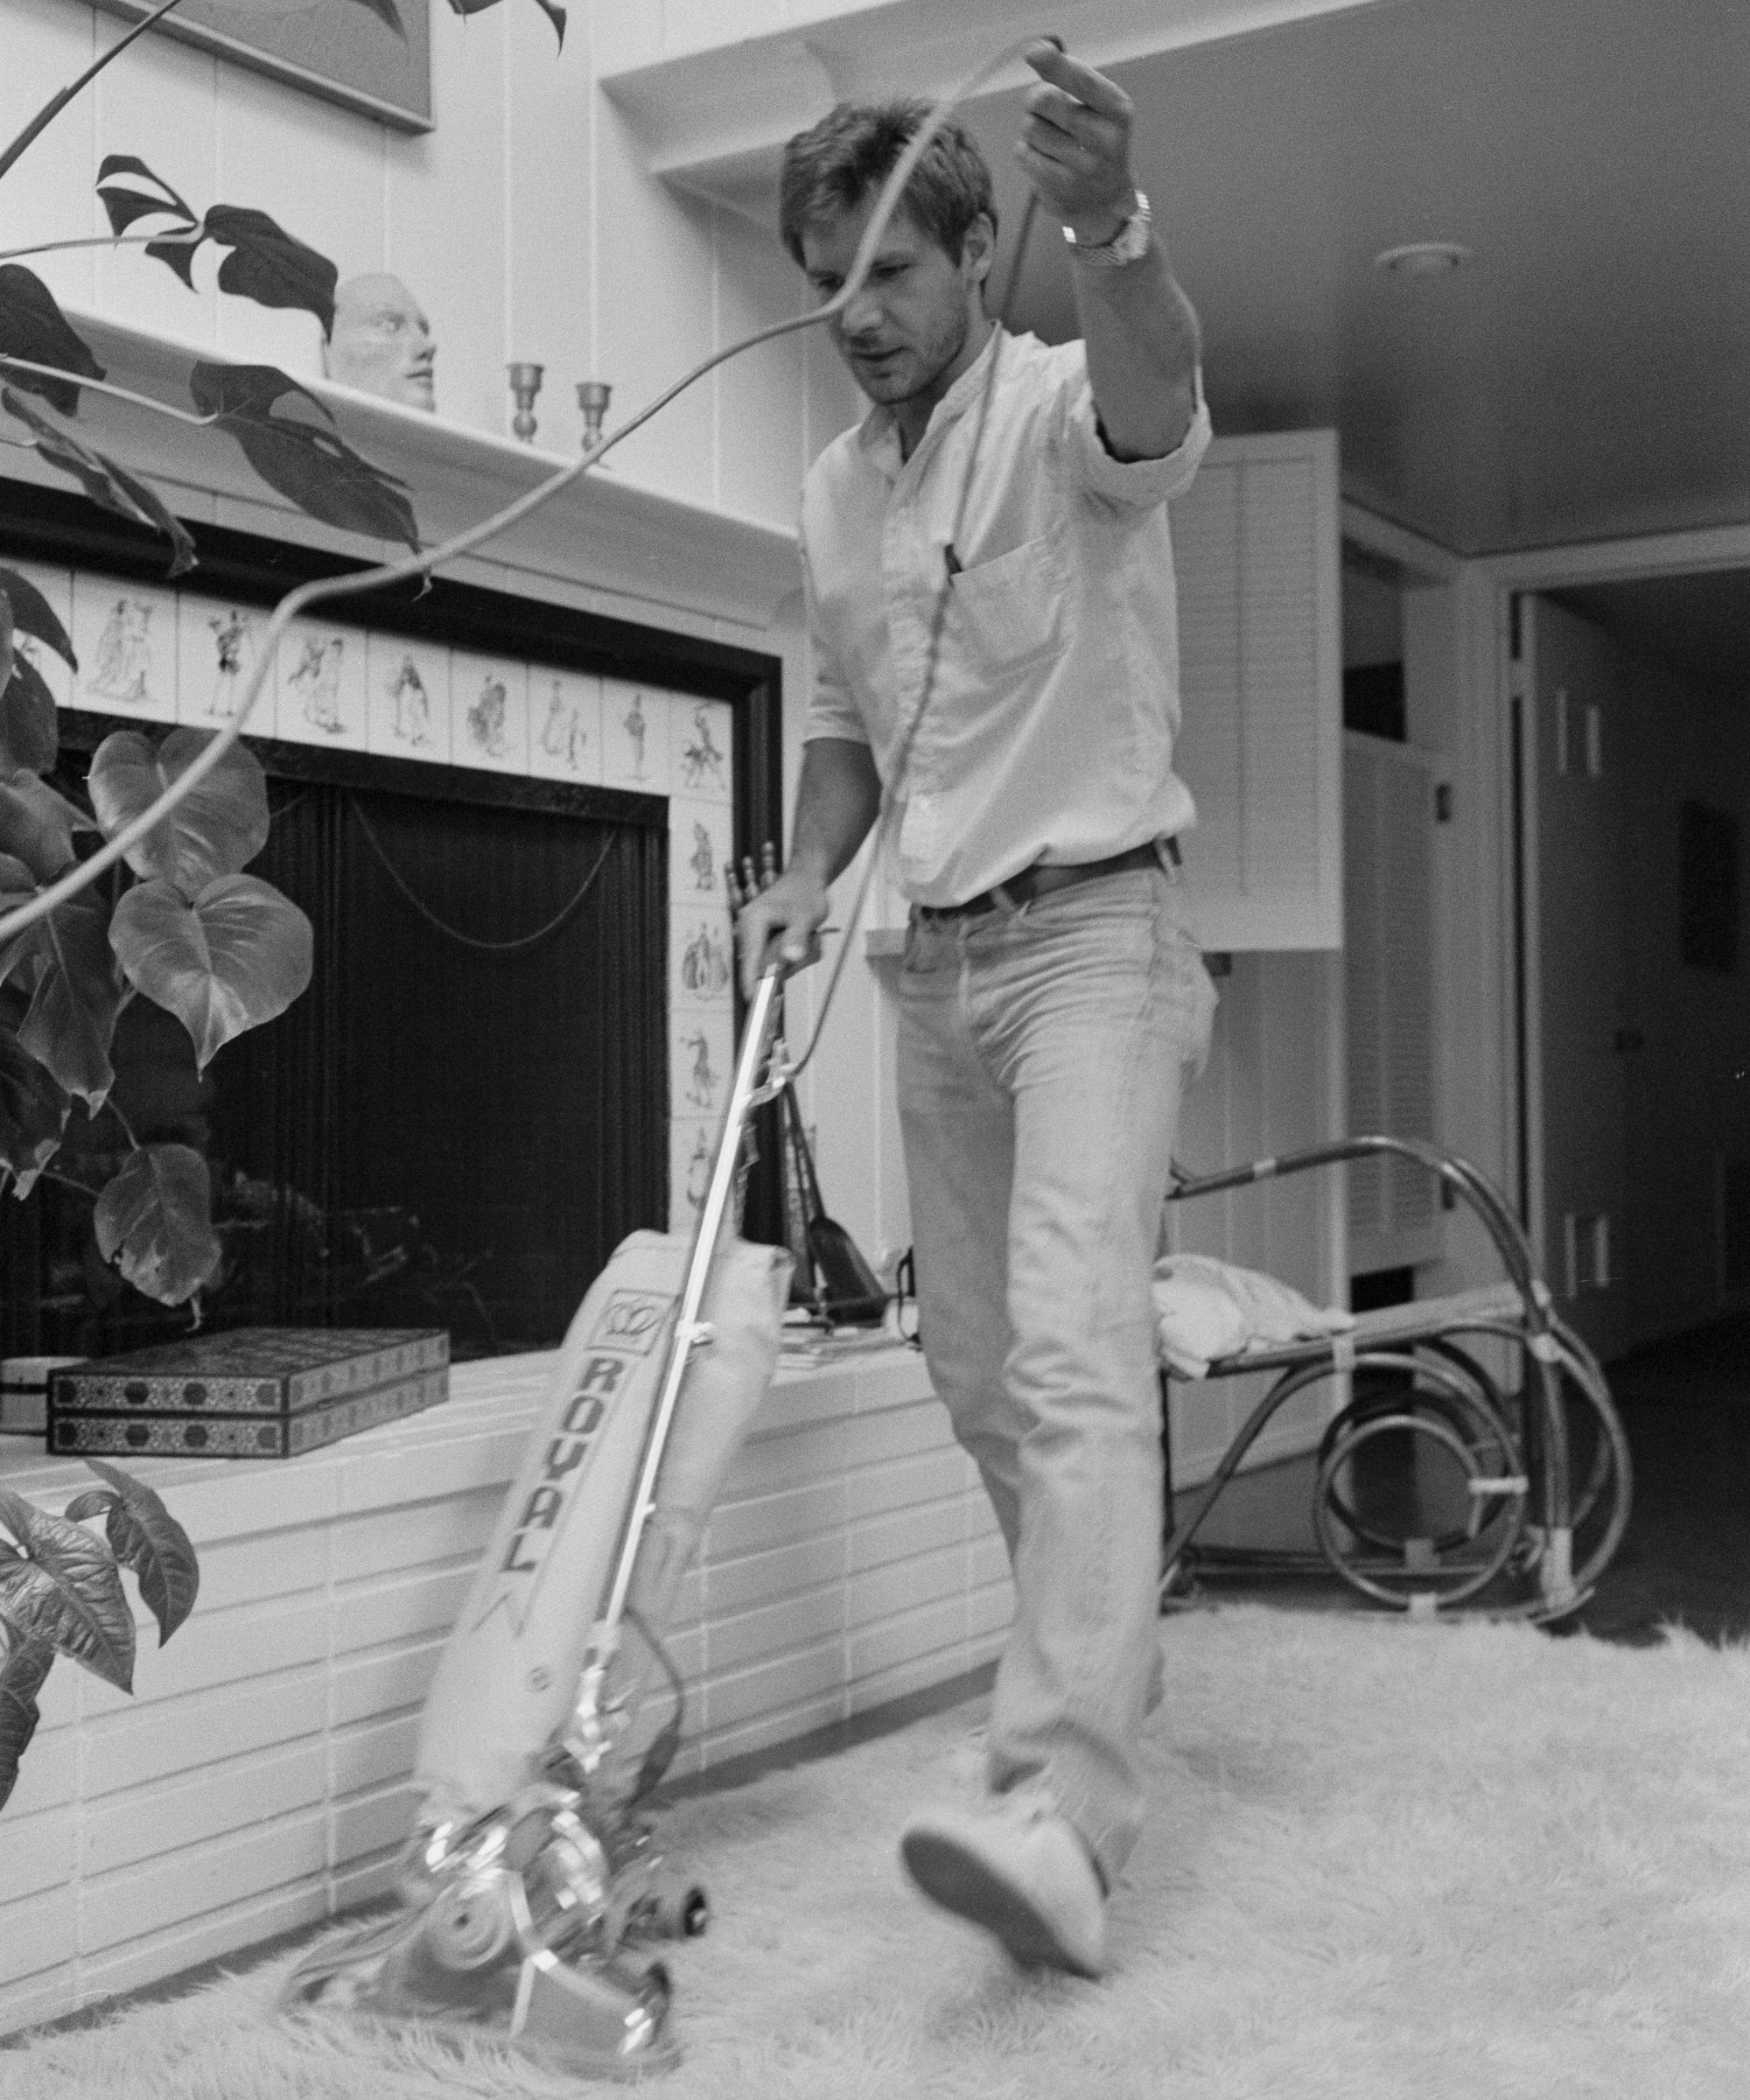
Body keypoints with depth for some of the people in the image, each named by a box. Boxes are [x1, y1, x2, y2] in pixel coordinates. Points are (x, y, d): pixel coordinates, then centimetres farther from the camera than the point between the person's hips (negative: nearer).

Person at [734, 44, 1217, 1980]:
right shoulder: (832, 488, 12)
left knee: (1072, 1349, -22)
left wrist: (1113, 232, -55)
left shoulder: (1059, 407, -9)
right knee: (975, 1368, 12)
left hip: (1089, 938, -7)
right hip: (936, 963, 8)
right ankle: (1102, 1654, 32)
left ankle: (1064, 1810, -26)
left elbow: (1156, 403, -35)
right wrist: (808, 874, 2)